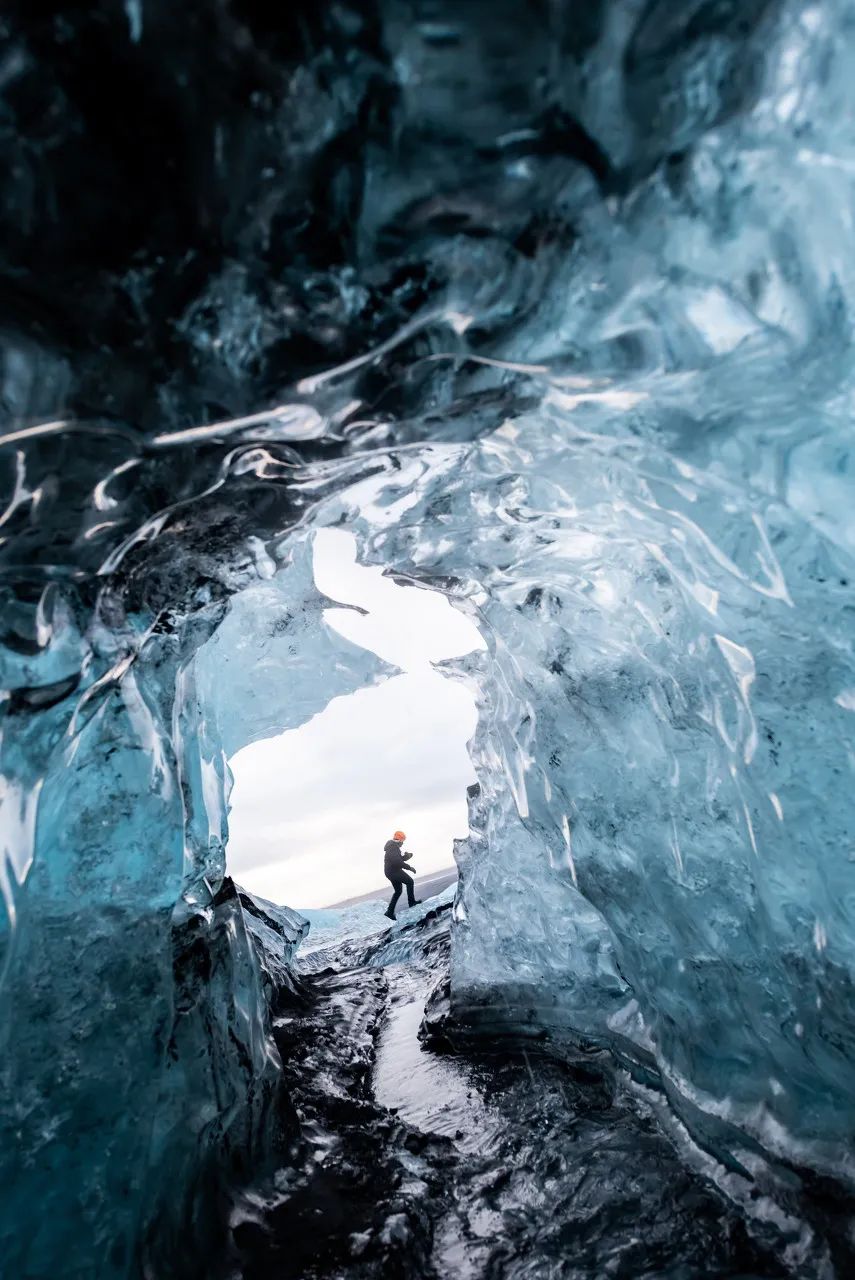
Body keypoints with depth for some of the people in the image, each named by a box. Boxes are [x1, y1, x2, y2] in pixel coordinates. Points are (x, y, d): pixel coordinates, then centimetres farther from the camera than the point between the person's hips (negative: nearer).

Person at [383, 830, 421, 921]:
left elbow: (398, 858, 20)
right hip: (394, 871, -10)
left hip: (390, 872, 10)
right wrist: (409, 867, -22)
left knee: (398, 891, 16)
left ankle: (390, 911, 13)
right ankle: (411, 901, 8)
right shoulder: (394, 847, -18)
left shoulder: (392, 846, 16)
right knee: (409, 881, 2)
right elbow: (397, 861, -28)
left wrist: (406, 856, 1)